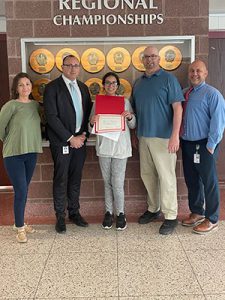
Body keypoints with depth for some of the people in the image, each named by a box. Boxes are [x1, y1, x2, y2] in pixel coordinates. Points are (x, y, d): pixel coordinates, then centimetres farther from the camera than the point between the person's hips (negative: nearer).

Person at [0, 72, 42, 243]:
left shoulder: (36, 105, 6)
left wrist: (31, 141, 11)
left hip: (32, 153, 5)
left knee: (24, 190, 14)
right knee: (21, 191, -6)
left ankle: (20, 222, 29)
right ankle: (20, 228, 10)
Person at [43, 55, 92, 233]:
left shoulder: (83, 87, 12)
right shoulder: (52, 87, -7)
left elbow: (88, 112, 14)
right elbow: (51, 117, -13)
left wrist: (84, 134, 0)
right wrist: (70, 138, -14)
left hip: (80, 140, 5)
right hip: (62, 141, -5)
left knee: (76, 178, 12)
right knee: (61, 180, 3)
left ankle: (74, 212, 25)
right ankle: (60, 217, 15)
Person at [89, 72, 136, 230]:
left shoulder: (125, 102, 2)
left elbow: (133, 126, 6)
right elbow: (92, 128, 7)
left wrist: (130, 117, -14)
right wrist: (92, 122, -15)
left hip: (121, 147, -2)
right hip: (104, 147, 2)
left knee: (117, 183, -4)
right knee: (107, 182, 10)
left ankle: (120, 213, 12)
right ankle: (109, 212, 23)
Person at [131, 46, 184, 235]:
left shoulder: (168, 79, -4)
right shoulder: (138, 83, 14)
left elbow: (177, 108, -10)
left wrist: (175, 135, -18)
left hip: (163, 137, -6)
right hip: (143, 137, 6)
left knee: (166, 177, -2)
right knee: (147, 175, 13)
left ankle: (171, 217, 9)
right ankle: (153, 209, 29)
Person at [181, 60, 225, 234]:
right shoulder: (184, 93, 12)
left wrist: (211, 145, -16)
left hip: (204, 145, -7)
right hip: (187, 144, 7)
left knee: (209, 182, 2)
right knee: (191, 180, 16)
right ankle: (196, 212, 32)